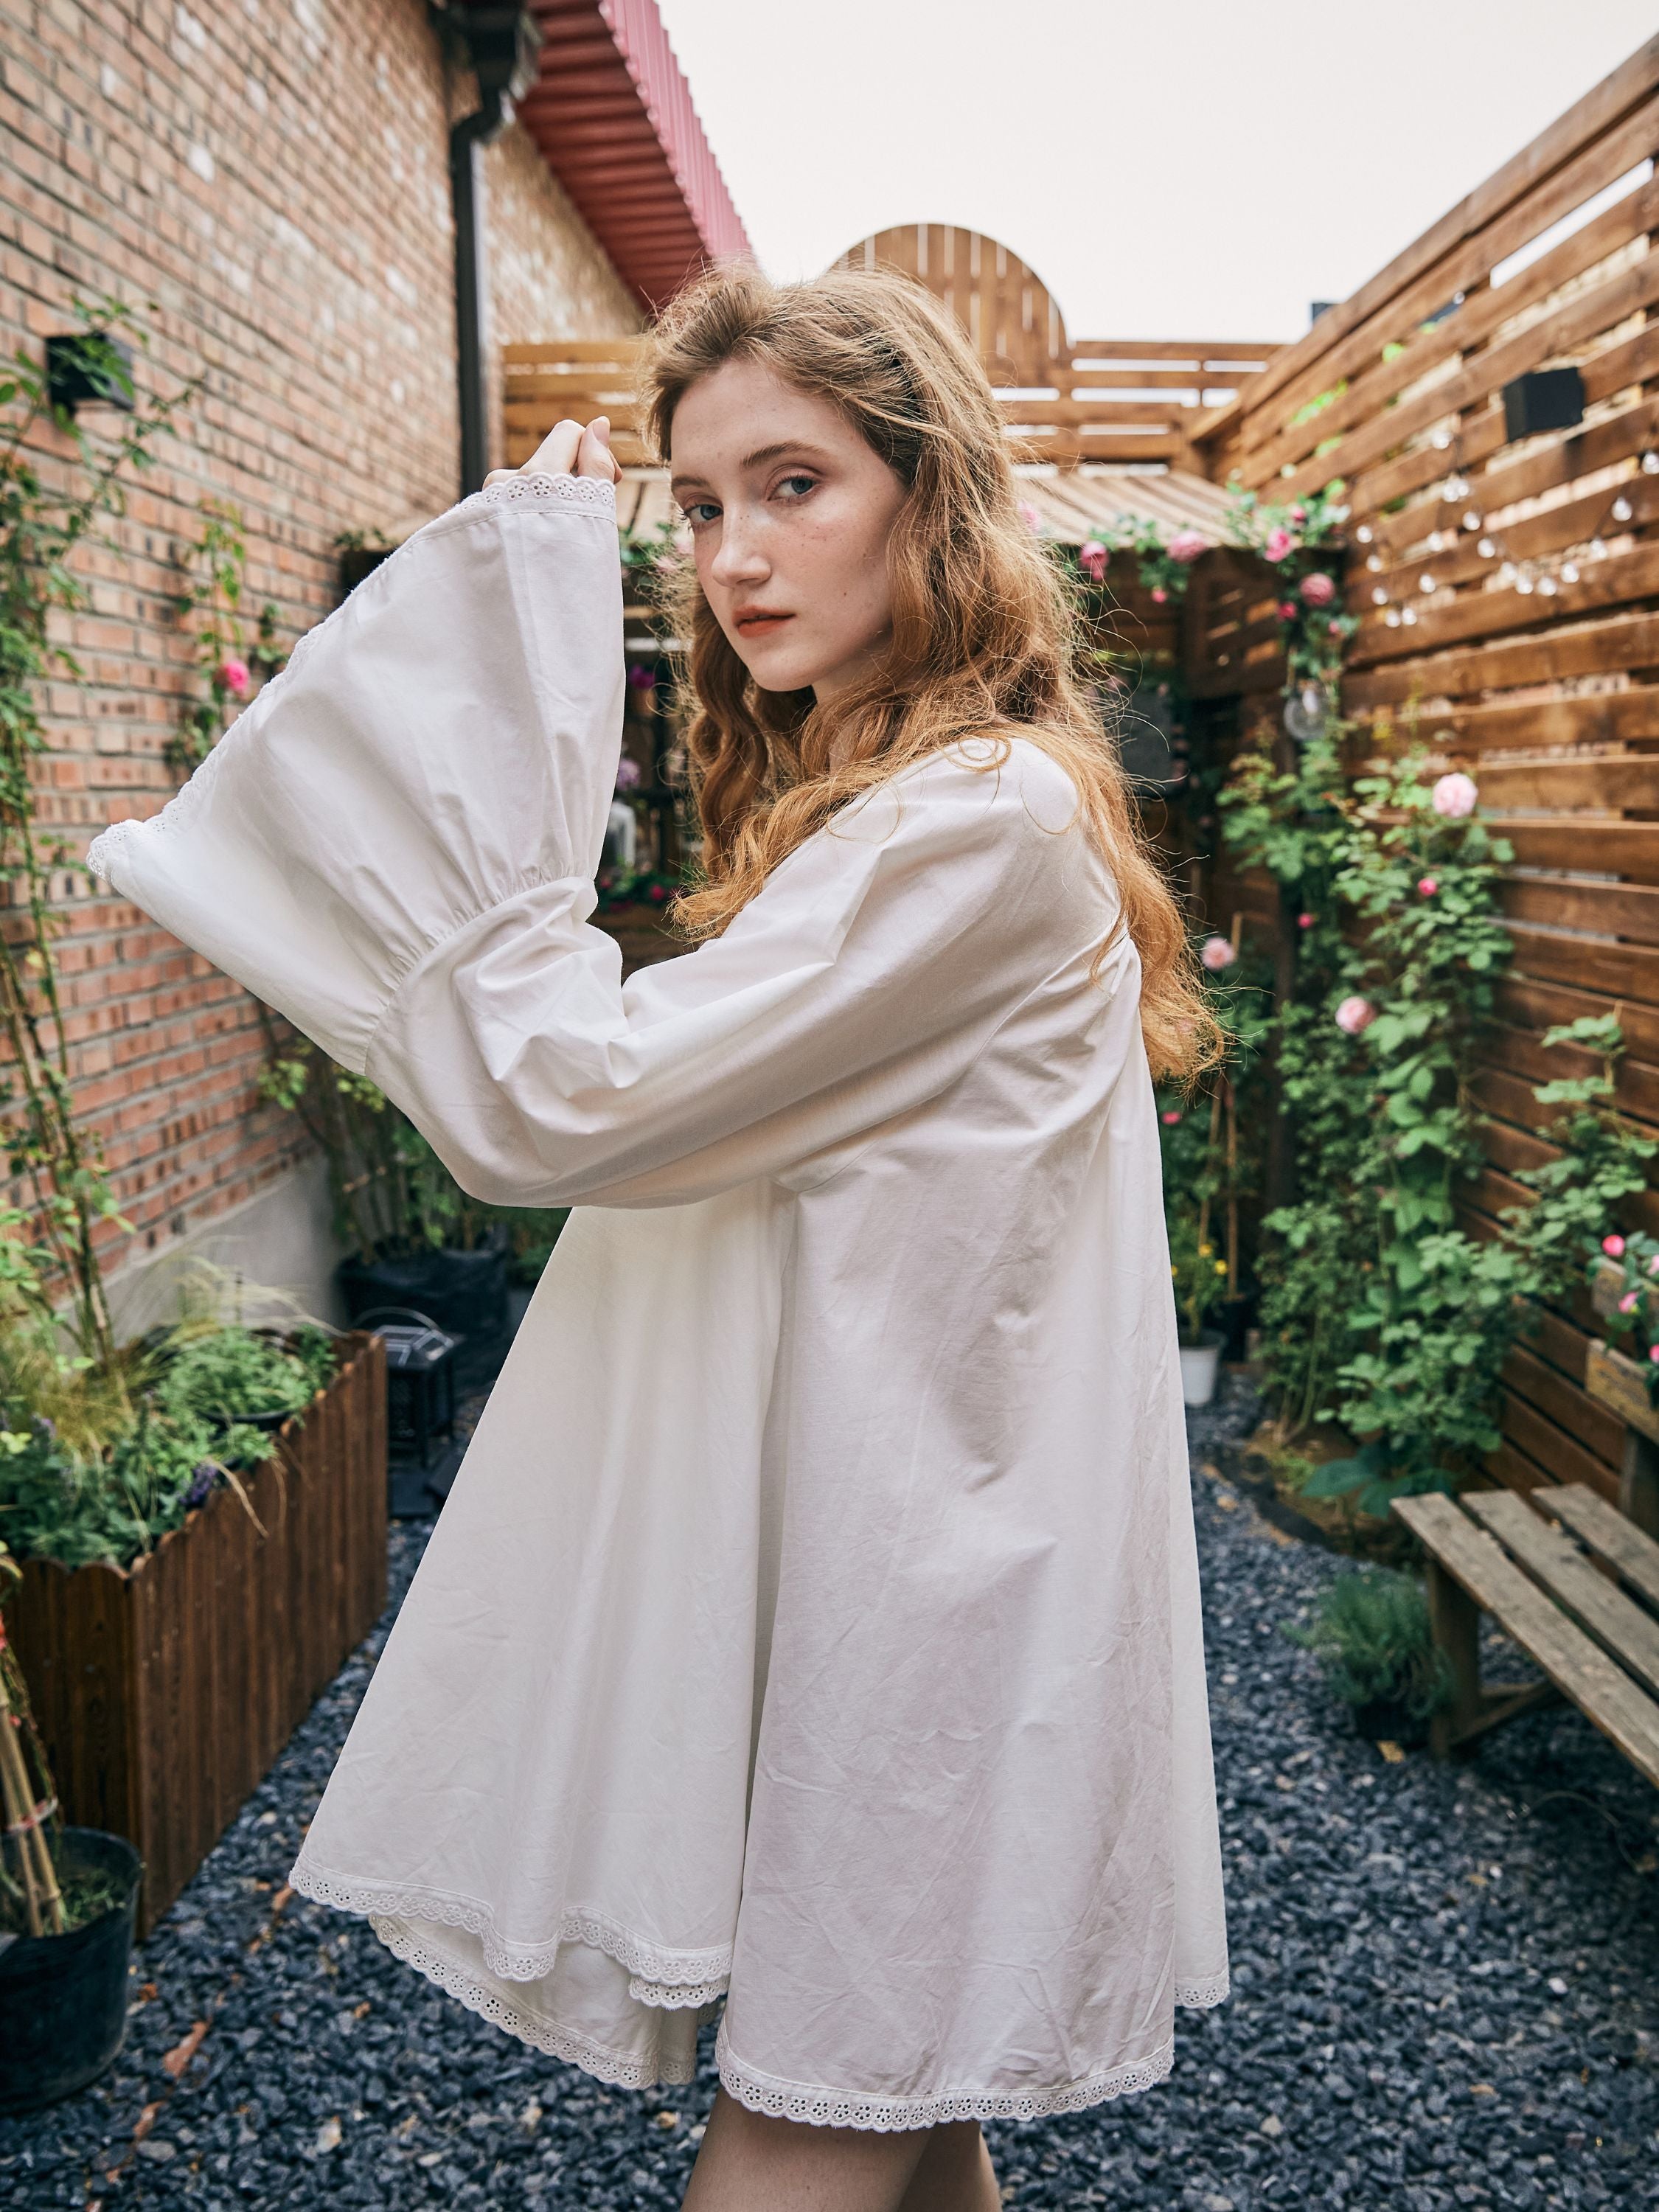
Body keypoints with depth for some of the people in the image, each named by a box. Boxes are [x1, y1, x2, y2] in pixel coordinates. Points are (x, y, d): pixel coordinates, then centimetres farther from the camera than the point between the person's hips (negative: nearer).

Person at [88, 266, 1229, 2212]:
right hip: (842, 1564, 9)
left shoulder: (980, 826, -20)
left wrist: (483, 712, -18)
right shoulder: (857, 802, 13)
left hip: (909, 1617, -9)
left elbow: (544, 1102, -22)